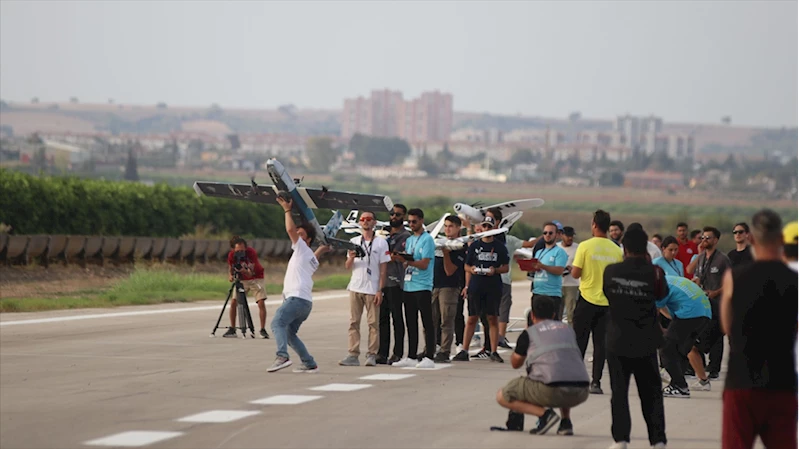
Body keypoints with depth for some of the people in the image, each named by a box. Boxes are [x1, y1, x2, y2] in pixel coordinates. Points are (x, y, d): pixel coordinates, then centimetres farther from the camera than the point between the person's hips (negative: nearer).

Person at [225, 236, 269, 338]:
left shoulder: (251, 252, -28)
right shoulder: (231, 255, -17)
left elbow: (251, 273, -34)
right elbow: (230, 269, -4)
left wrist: (245, 271, -56)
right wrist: (230, 276, -26)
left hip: (256, 278, -3)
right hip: (242, 280, 3)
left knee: (261, 303, -17)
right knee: (233, 302, -7)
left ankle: (263, 330, -9)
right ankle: (232, 329, 4)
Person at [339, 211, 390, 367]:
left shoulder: (381, 242, 3)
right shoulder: (354, 241, 14)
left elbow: (383, 269, 0)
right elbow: (348, 266, 14)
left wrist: (380, 290, -8)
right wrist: (351, 257, -9)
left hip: (372, 289, -3)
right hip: (355, 288, 4)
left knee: (373, 323, -3)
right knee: (354, 322, 0)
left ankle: (372, 355, -1)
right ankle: (353, 355, 0)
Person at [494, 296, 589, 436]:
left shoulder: (529, 333, 12)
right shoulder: (567, 329, 23)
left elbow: (515, 364, 27)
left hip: (551, 391, -5)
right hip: (581, 393, 5)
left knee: (502, 396, 13)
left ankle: (544, 413, -8)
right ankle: (566, 422, 20)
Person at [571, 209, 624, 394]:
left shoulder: (585, 246, -10)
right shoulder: (617, 250, 1)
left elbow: (575, 274, -9)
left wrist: (573, 268, 11)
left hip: (587, 299, -3)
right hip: (607, 302, 3)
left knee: (579, 341, 7)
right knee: (601, 343, 5)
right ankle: (596, 382, 2)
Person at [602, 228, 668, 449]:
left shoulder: (611, 271, -7)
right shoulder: (653, 273, -11)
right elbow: (662, 294, 6)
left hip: (617, 341, 0)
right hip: (645, 342, 0)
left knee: (619, 392, 7)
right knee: (651, 393, 10)